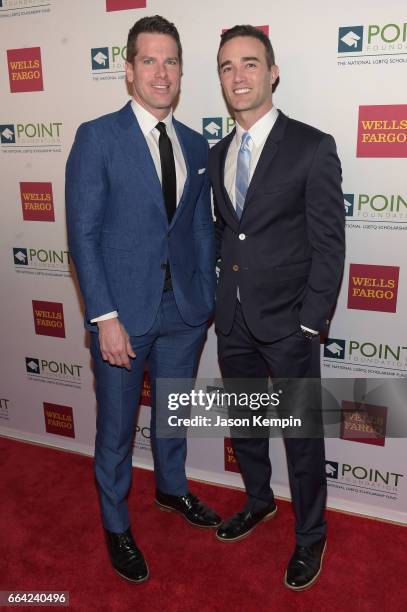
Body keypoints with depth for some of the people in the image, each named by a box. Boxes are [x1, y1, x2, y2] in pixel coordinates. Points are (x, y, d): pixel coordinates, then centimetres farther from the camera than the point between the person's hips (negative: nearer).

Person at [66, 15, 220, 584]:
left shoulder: (196, 145, 7)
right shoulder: (97, 137, -7)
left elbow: (203, 227, 11)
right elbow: (82, 233, -11)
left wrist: (207, 296, 5)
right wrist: (105, 316, -16)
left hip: (184, 310, 5)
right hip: (124, 312, -4)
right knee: (116, 427, 12)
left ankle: (172, 488, 49)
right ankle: (116, 525, 36)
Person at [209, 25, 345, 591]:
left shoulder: (312, 148, -9)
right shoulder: (217, 155, 9)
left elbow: (328, 244, -11)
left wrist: (312, 324, -13)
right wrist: (218, 298, 7)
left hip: (288, 322, -5)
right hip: (233, 320, 6)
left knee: (302, 435, 9)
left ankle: (310, 537, 33)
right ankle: (259, 501, 47)